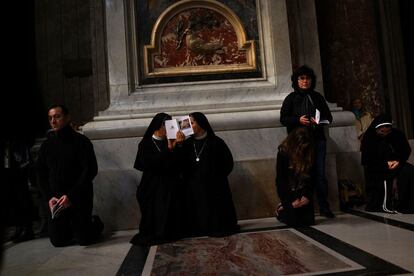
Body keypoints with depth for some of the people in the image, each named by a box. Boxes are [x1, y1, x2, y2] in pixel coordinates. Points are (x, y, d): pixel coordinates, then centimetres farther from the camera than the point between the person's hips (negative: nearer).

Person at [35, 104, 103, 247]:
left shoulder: (81, 141, -8)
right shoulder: (47, 144, 6)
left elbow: (91, 169, -15)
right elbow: (40, 173, 9)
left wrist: (71, 196, -19)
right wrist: (49, 197, -5)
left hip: (80, 199, -4)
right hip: (56, 201, 4)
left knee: (84, 239, -3)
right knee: (57, 240, 6)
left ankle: (96, 223, 28)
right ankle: (72, 227, 36)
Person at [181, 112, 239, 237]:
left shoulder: (216, 142, -3)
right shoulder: (187, 144, 6)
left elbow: (228, 162, 0)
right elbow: (182, 166, 0)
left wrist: (216, 177, -4)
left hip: (214, 187, -3)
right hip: (193, 188, 3)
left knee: (215, 212, 3)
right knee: (197, 215, 6)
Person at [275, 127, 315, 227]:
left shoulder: (309, 153, -3)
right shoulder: (283, 153, -13)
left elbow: (310, 177, 0)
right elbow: (280, 180, -11)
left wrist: (307, 195, -12)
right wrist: (291, 200, -14)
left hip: (303, 192, 4)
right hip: (289, 192, -3)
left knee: (309, 221, -3)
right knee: (294, 222, -10)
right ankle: (281, 211, 23)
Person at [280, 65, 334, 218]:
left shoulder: (318, 97, 14)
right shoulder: (291, 98, 6)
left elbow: (328, 116, 17)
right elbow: (283, 118, 2)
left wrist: (320, 121, -5)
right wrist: (298, 120, -15)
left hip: (318, 140, 2)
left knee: (320, 174, 2)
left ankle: (324, 206, 12)